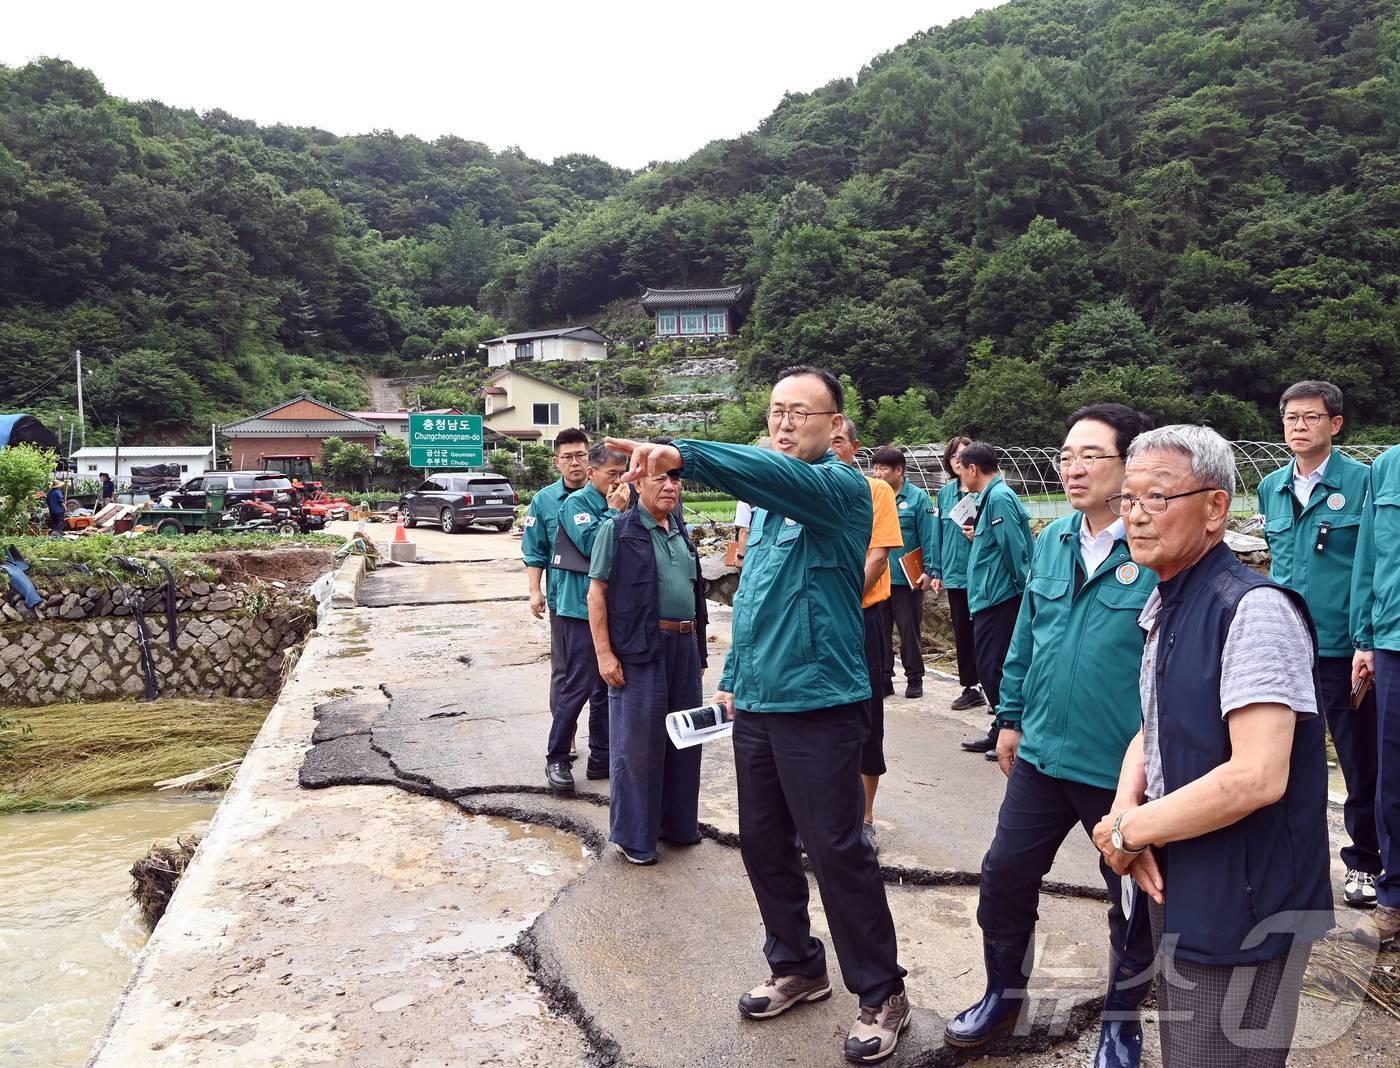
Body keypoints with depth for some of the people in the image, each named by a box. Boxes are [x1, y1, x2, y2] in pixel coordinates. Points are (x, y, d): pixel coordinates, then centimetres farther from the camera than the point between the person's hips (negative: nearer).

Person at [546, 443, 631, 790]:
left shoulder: (614, 502, 11)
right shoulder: (578, 502, -7)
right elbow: (591, 544, -19)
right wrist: (615, 511, -13)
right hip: (581, 608, -7)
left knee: (606, 686, 13)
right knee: (578, 686, -5)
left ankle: (601, 757, 23)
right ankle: (557, 759, 8)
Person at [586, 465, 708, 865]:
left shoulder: (682, 533, 14)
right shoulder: (617, 529, -5)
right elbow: (596, 595, -8)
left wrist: (699, 648, 17)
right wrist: (604, 654, -14)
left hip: (685, 646, 7)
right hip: (640, 650, -7)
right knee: (638, 742, 2)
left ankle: (678, 823, 32)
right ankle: (634, 835, 16)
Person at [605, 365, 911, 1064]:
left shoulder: (841, 487, -11)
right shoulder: (765, 505, 14)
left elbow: (783, 475, -34)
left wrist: (683, 455, -45)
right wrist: (732, 678, 19)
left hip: (817, 705, -8)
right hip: (755, 705, 8)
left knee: (838, 854, 2)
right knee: (763, 845, 16)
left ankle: (882, 995, 22)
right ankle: (797, 968, 36)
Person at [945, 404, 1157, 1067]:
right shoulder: (1051, 541, 3)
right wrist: (1011, 718, 13)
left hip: (1125, 768, -5)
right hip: (1041, 755, 5)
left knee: (1132, 902, 15)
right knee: (1003, 879, 13)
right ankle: (1003, 993, 38)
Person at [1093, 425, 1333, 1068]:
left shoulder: (1253, 610, -22)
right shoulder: (1164, 607, 7)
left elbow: (1256, 778, -30)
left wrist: (1129, 831, -17)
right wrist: (1124, 809, -7)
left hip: (1239, 911, -8)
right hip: (1176, 891, 9)